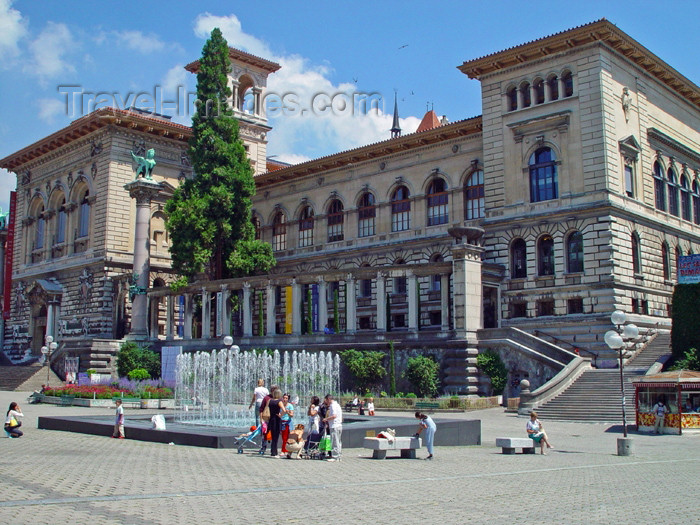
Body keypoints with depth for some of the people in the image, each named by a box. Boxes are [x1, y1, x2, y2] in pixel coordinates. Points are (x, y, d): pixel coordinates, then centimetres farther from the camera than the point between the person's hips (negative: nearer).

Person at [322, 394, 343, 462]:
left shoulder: (333, 405, -12)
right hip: (339, 425, 10)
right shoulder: (337, 405, 19)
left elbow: (334, 416, -25)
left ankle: (335, 457, -6)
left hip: (335, 426, -10)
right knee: (338, 442, 12)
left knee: (335, 442, -7)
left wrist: (326, 419, -12)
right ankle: (338, 456, 16)